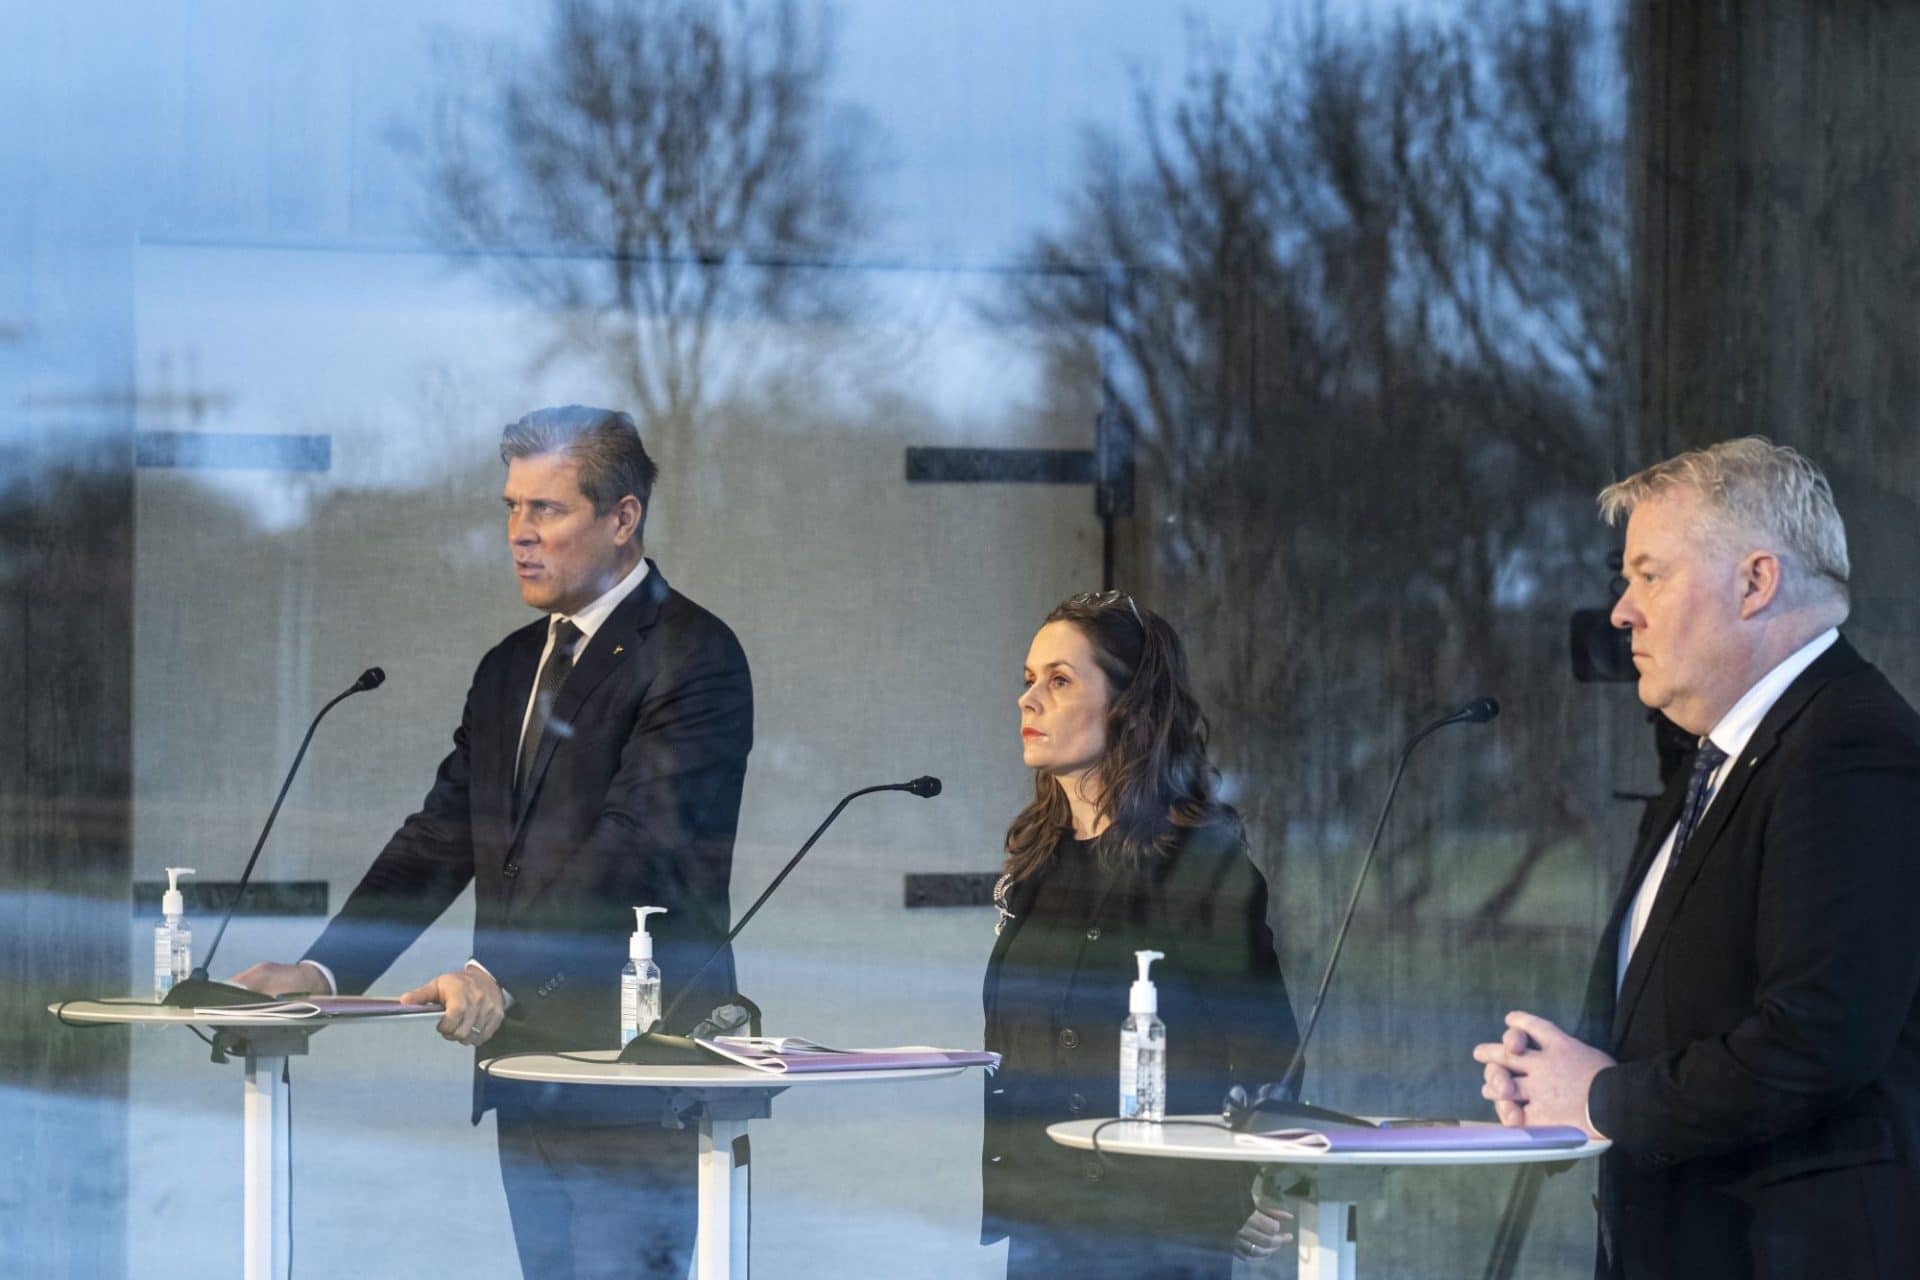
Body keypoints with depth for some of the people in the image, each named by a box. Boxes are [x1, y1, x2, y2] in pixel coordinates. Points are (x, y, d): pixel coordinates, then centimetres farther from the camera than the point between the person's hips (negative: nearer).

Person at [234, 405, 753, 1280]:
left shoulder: (693, 657, -9)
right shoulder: (512, 666, 18)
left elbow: (631, 848, -20)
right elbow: (442, 837, 14)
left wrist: (500, 975, -31)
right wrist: (327, 969, 1)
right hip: (524, 1064, 8)